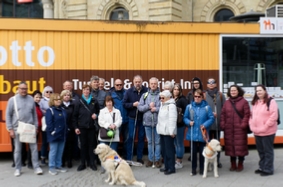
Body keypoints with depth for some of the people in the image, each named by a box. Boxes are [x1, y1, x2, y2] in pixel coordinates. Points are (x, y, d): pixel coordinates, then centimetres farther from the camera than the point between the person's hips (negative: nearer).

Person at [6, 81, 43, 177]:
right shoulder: (12, 99, -2)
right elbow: (8, 115, 0)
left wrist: (36, 126, 7)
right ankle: (18, 168, 20)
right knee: (17, 149, 8)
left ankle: (36, 167, 12)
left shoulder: (31, 99, 4)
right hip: (17, 128, -2)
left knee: (34, 148, 3)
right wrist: (10, 129, -4)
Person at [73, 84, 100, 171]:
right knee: (83, 145, 6)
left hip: (92, 127, 1)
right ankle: (82, 163, 16)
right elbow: (75, 116, 1)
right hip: (82, 127, -1)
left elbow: (99, 111, 14)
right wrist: (76, 127, -5)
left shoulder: (94, 101, 4)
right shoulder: (79, 102, 1)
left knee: (92, 145, 6)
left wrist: (96, 115, -9)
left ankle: (92, 163, 17)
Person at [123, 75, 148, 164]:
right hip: (132, 117, 0)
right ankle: (129, 158, 11)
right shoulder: (129, 91, -3)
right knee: (131, 137, 2)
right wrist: (133, 104, -16)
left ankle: (139, 157, 21)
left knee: (141, 137, 9)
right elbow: (124, 103, -3)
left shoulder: (146, 91, -9)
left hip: (143, 118, 0)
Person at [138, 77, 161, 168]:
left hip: (157, 122, -3)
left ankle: (157, 159, 18)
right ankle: (150, 159, 23)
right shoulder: (145, 95, 7)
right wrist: (148, 106, -11)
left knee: (157, 142, 7)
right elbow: (139, 107, 1)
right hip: (147, 121, 3)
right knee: (149, 142, 13)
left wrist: (156, 109, -16)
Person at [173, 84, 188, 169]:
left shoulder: (182, 99, -8)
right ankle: (177, 160, 25)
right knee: (175, 143, 14)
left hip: (180, 124, -6)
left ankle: (179, 162, 13)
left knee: (179, 143, 3)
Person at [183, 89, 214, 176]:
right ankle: (193, 169, 21)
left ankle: (202, 169, 22)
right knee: (193, 152, 8)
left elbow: (211, 118, -3)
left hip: (202, 134, -1)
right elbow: (185, 118, 8)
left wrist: (205, 125, -15)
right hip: (192, 134, 1)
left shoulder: (207, 107, -4)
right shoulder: (189, 107, 2)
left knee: (202, 152, 8)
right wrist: (189, 122, -11)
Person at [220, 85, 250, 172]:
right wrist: (222, 125, 2)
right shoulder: (227, 103, 13)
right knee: (230, 146, 6)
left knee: (240, 146, -1)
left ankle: (240, 165, 12)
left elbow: (247, 115, -5)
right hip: (229, 129, 4)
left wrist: (243, 125, -13)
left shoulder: (244, 102, 1)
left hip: (240, 129, -4)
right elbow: (223, 115, 12)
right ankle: (233, 164, 18)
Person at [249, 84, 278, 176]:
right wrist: (252, 126, 4)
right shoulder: (255, 103, 14)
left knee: (268, 151, 2)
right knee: (260, 151, 16)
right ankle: (262, 167, 29)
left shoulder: (271, 101, -10)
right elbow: (252, 116, 18)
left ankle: (268, 169, 11)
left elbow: (273, 116, -17)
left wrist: (265, 127, -18)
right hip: (257, 132, 7)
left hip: (267, 132, -7)